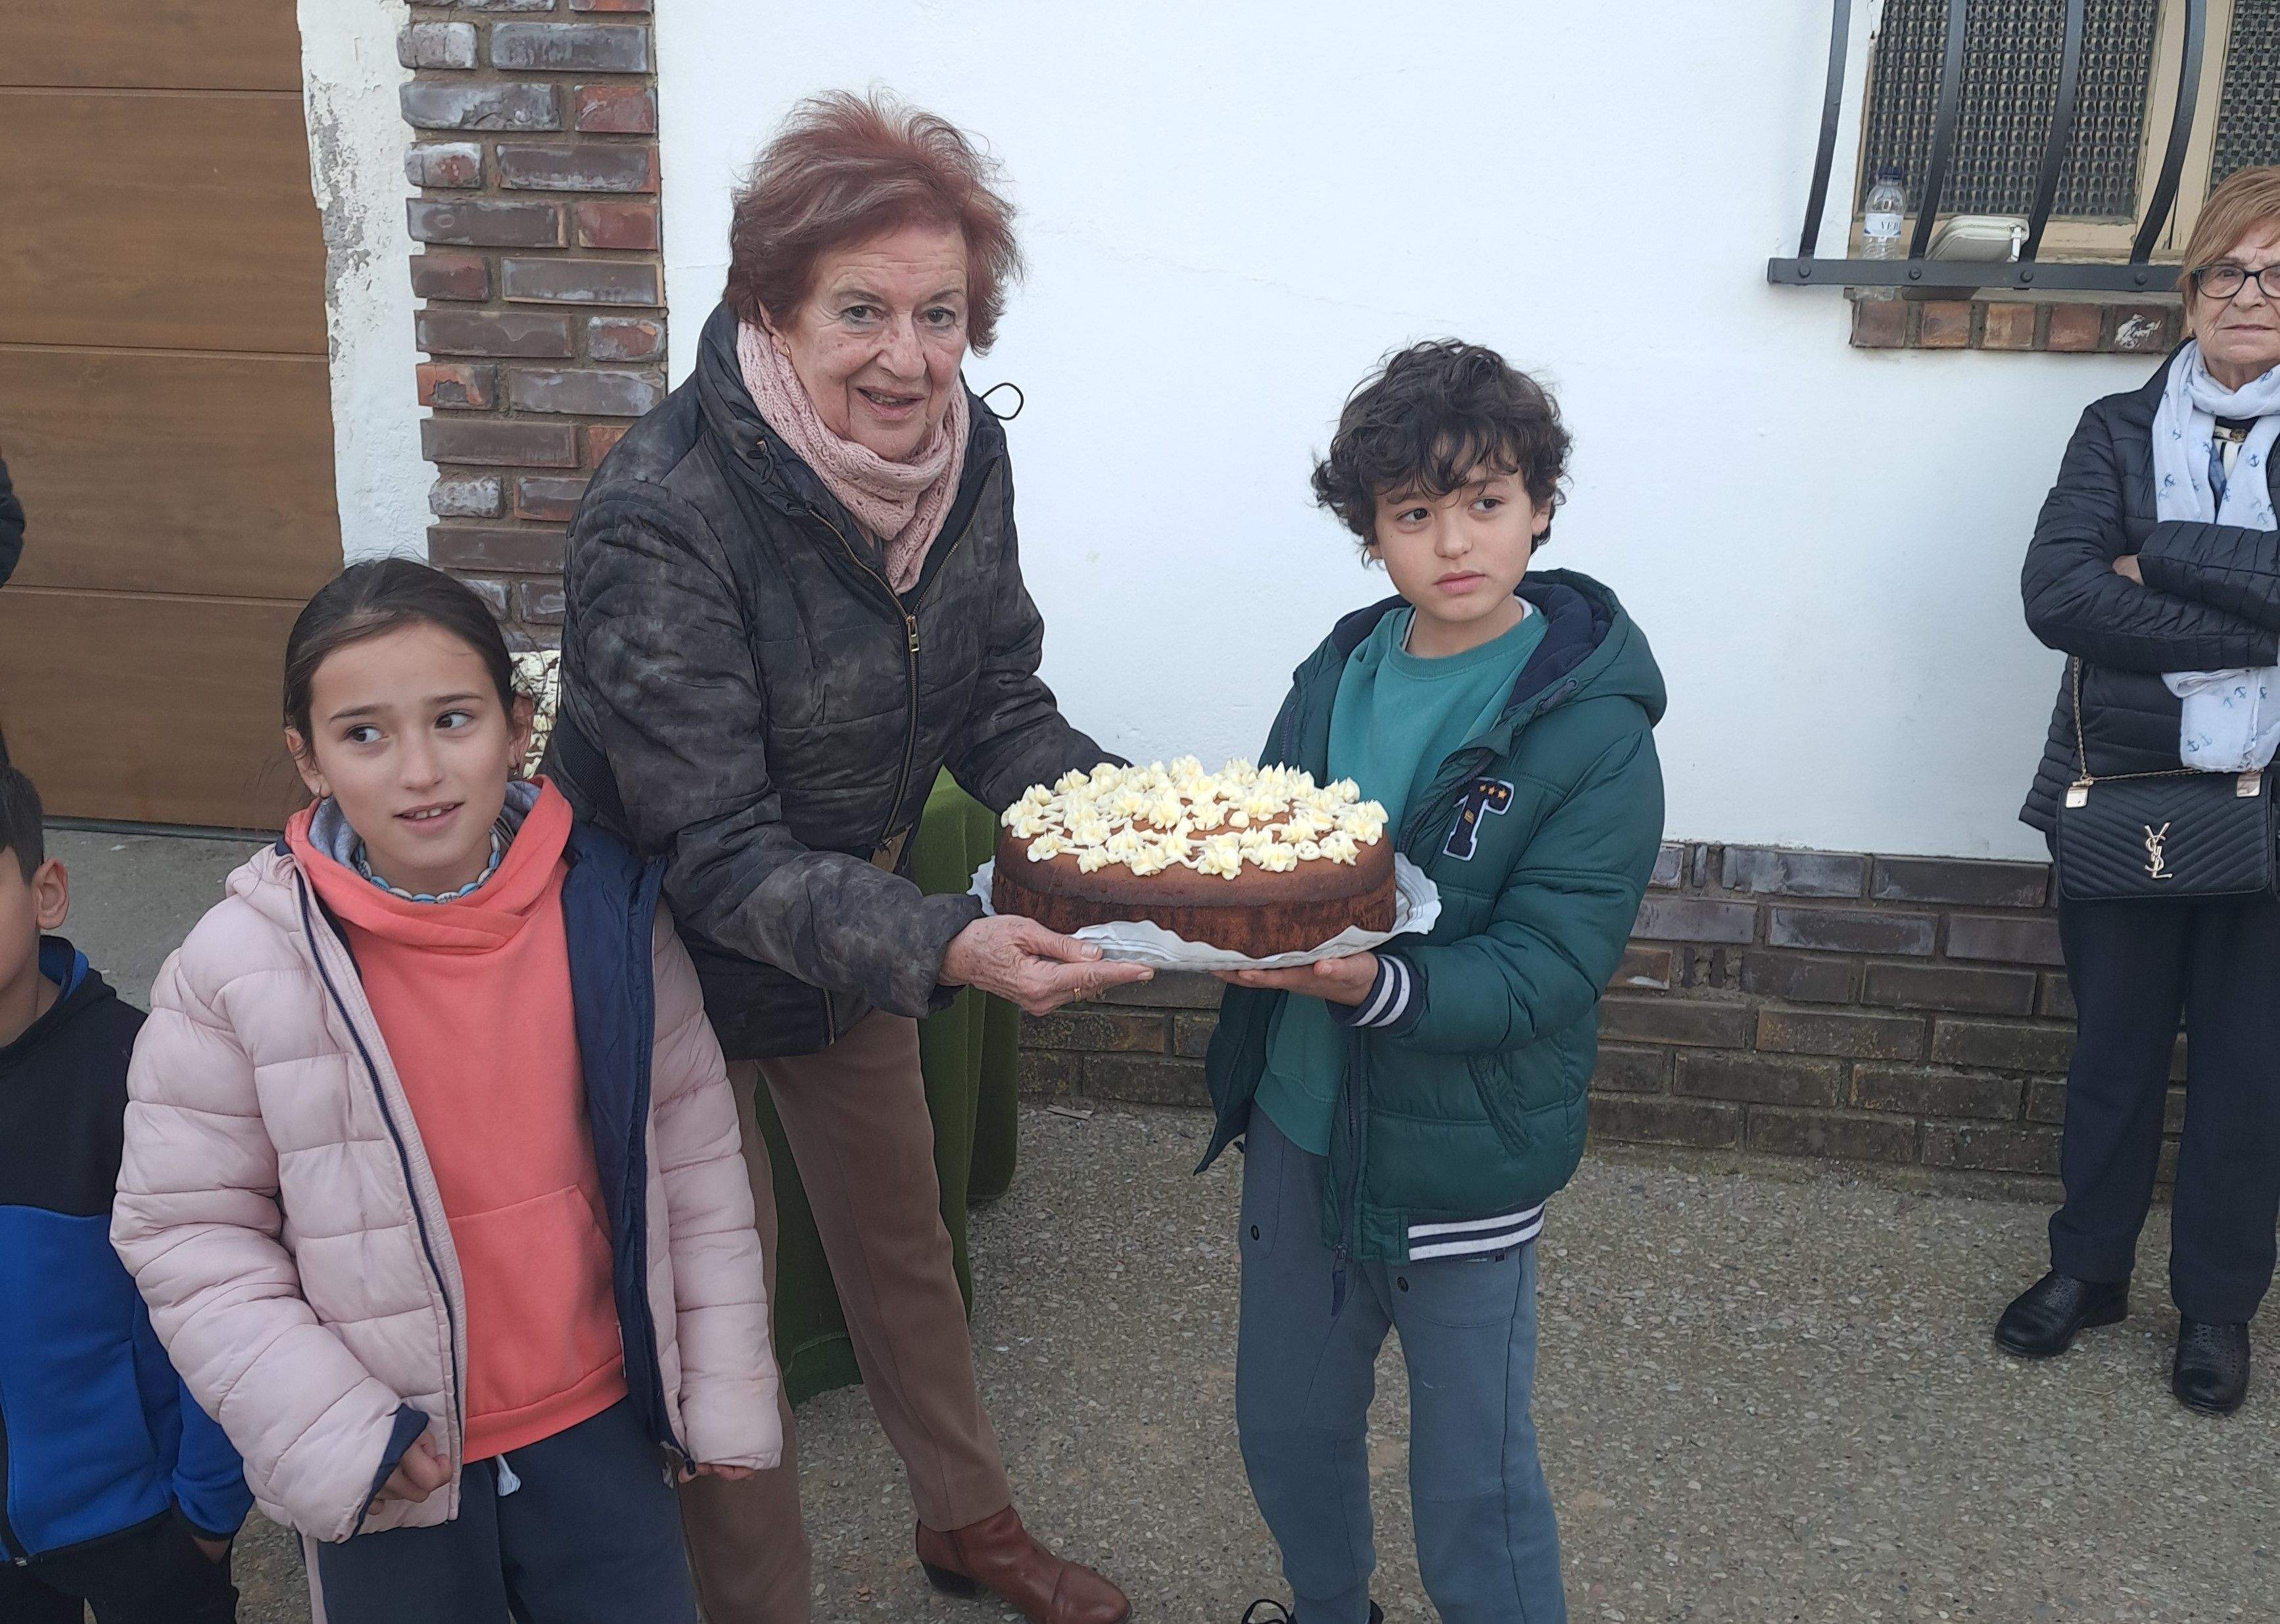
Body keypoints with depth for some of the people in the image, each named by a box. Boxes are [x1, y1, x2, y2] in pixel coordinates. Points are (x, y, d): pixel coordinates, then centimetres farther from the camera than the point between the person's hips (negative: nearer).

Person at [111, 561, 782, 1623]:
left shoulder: (607, 909, -9)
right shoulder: (241, 964, -14)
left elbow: (693, 1150, -1)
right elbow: (185, 1227, -6)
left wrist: (725, 1390, 4)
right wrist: (325, 1427, -12)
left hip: (598, 1422, 1)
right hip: (386, 1465, -1)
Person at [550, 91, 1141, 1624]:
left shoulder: (963, 451, -13)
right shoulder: (662, 518, -32)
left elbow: (997, 706, -3)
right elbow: (714, 855, -32)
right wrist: (944, 945, -45)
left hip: (859, 928, 6)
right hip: (682, 961, -6)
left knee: (903, 1236, 24)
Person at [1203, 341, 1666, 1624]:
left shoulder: (1593, 733, -16)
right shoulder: (1341, 675, 1)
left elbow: (1546, 969, -20)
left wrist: (1379, 987, -36)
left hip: (1463, 1161, -6)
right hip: (1299, 1123, 6)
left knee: (1474, 1490, 9)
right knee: (1286, 1427, 24)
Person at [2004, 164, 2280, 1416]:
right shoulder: (2122, 431, 3)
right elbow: (2054, 593, -14)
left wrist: (2158, 558, -17)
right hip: (2121, 793, 1)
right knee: (2113, 1049, 13)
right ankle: (2088, 1269, 31)